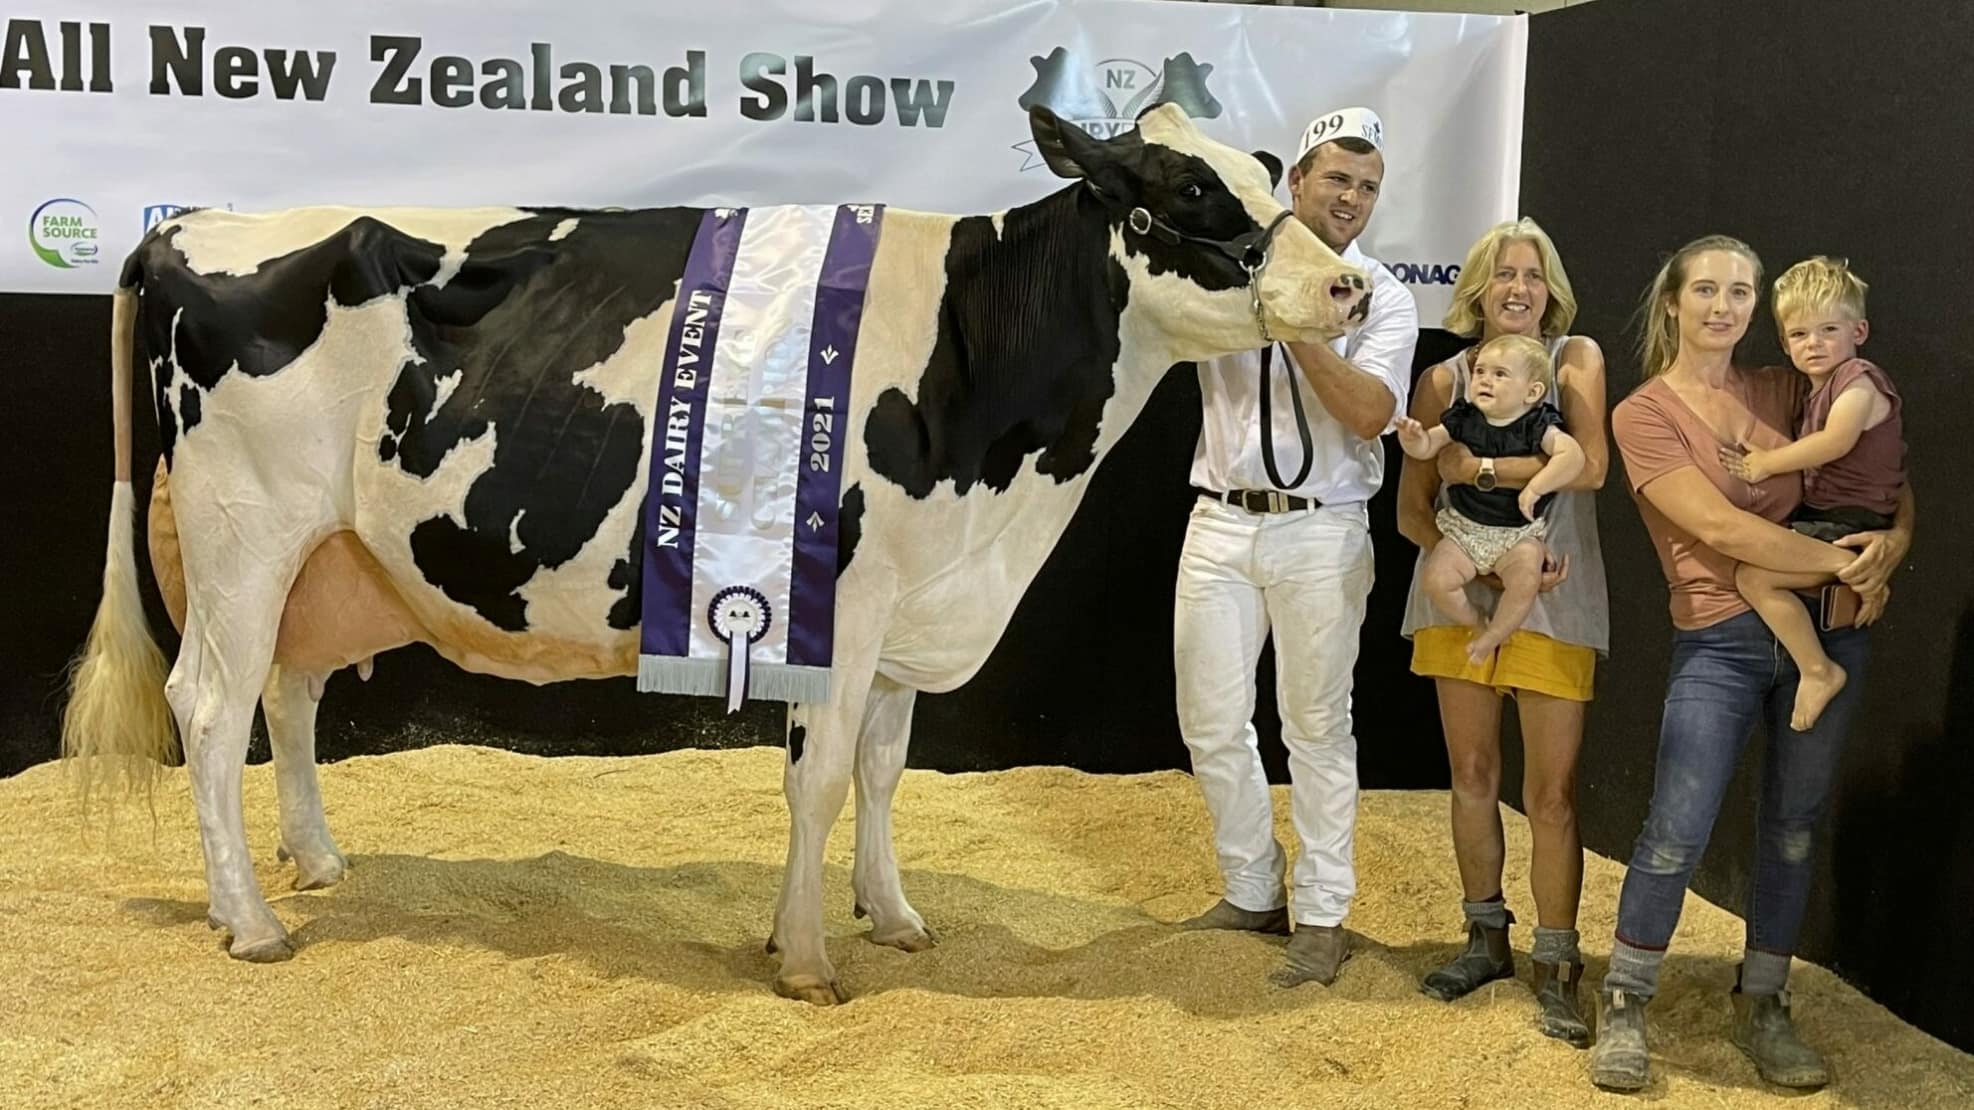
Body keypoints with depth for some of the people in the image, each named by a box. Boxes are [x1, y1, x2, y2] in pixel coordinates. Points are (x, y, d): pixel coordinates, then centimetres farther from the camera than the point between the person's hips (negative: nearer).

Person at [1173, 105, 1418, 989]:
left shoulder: (1381, 295, 2)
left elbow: (1369, 412, -12)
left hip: (1320, 532, -2)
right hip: (1219, 524, 2)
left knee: (1317, 727, 5)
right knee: (1210, 722, 7)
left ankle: (1321, 915, 17)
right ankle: (1251, 892, 24)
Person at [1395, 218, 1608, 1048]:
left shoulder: (1575, 358, 0)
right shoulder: (1443, 378, 5)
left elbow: (1590, 465, -17)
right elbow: (1411, 510, 2)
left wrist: (1478, 469, -16)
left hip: (1555, 599, -2)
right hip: (1461, 595, 3)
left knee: (1552, 792, -2)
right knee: (1472, 778, 10)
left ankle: (1556, 966, 9)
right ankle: (1486, 940, 25)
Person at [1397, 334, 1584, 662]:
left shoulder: (1537, 426, -10)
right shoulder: (1462, 419, 0)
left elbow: (1573, 455, -22)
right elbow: (1426, 448, 1)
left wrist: (1535, 488, -30)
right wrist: (1412, 438, -23)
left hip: (1519, 533, -3)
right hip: (1464, 528, 3)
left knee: (1526, 578, -28)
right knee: (1437, 578, -18)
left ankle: (1492, 637, -5)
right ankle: (1476, 623, 10)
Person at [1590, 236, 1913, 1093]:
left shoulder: (1784, 393, 9)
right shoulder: (1643, 414, -3)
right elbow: (1720, 528, -13)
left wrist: (1888, 551, -5)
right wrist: (1842, 560, -13)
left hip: (1827, 630, 4)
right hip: (1719, 643, -4)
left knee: (1794, 827, 10)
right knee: (1676, 834, -9)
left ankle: (1762, 1007, 25)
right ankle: (1624, 1004, 11)